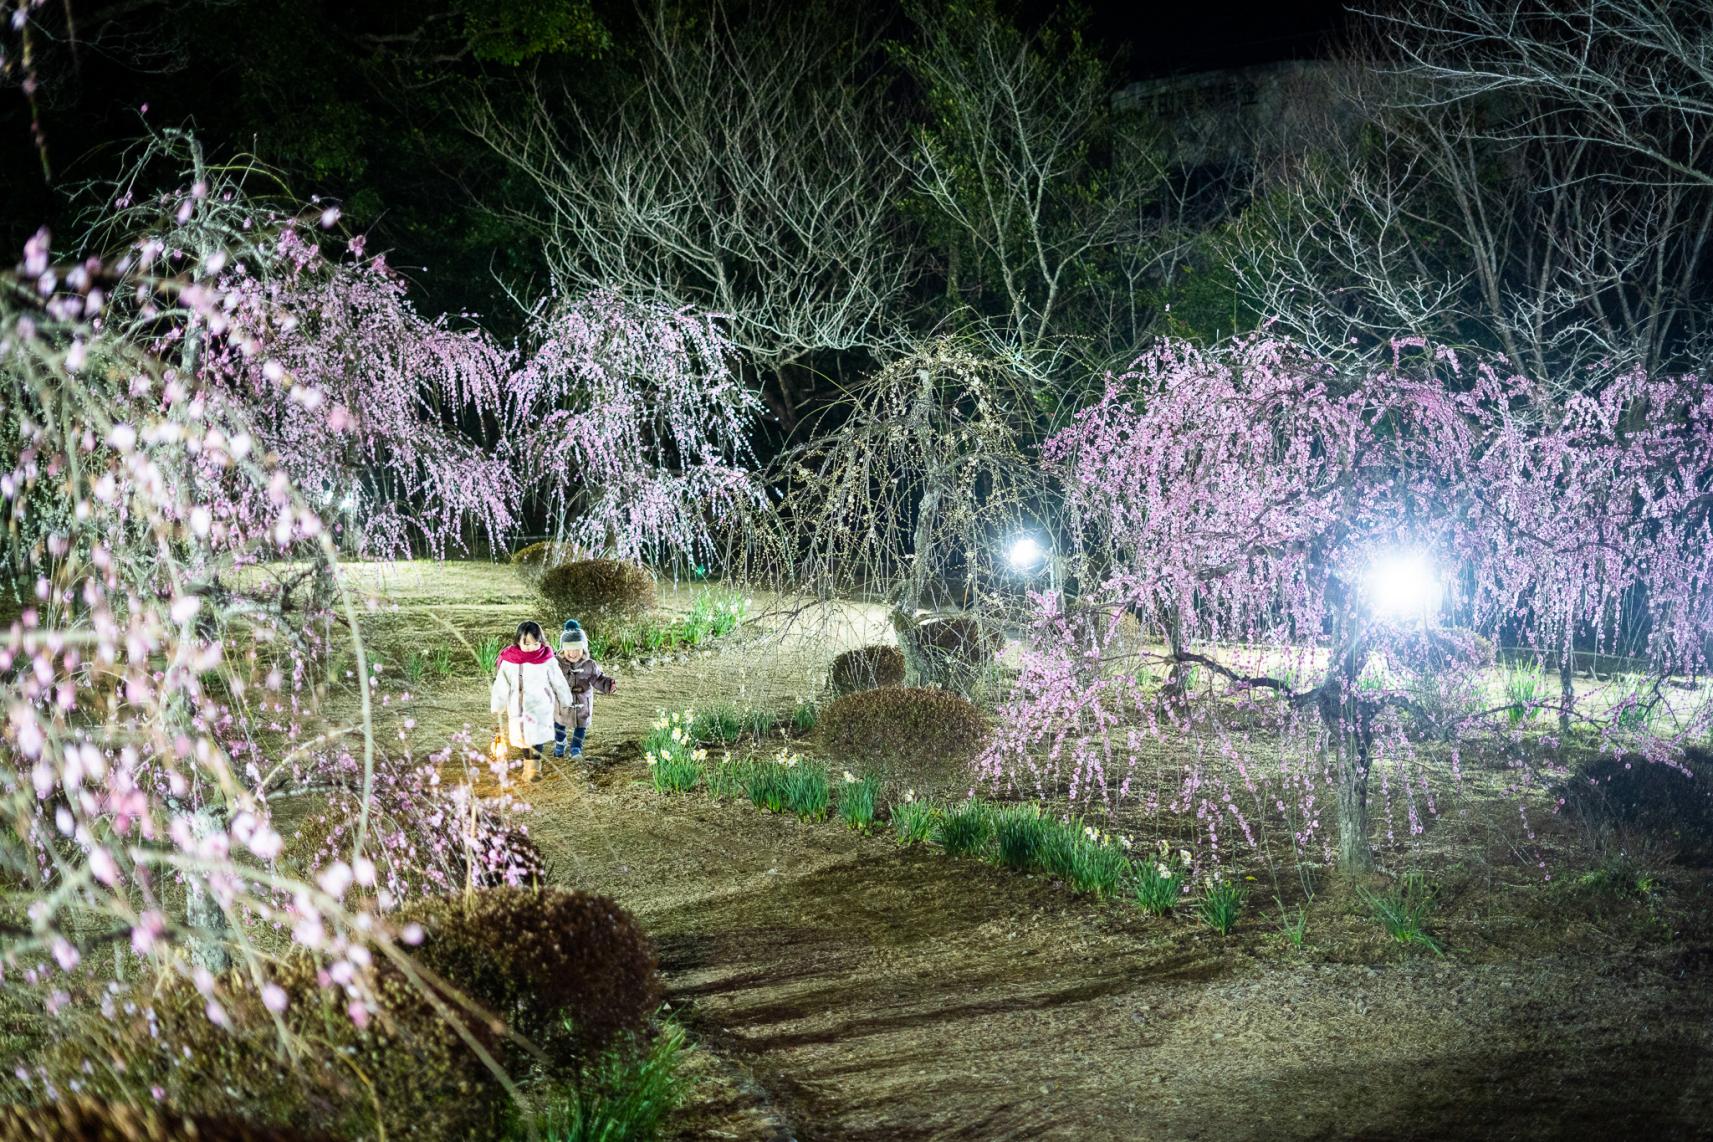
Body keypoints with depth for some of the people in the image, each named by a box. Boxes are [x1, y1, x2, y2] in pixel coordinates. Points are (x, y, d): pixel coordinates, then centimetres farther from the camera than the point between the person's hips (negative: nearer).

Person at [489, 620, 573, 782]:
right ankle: (528, 762, 28)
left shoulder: (547, 660, -11)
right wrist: (497, 706, 6)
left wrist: (566, 701, 11)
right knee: (522, 736, 12)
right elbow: (501, 685, 0)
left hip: (541, 707, -2)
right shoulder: (509, 661, -9)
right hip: (518, 707, 2)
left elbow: (559, 682, 1)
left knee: (537, 736, -7)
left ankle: (534, 767, 0)